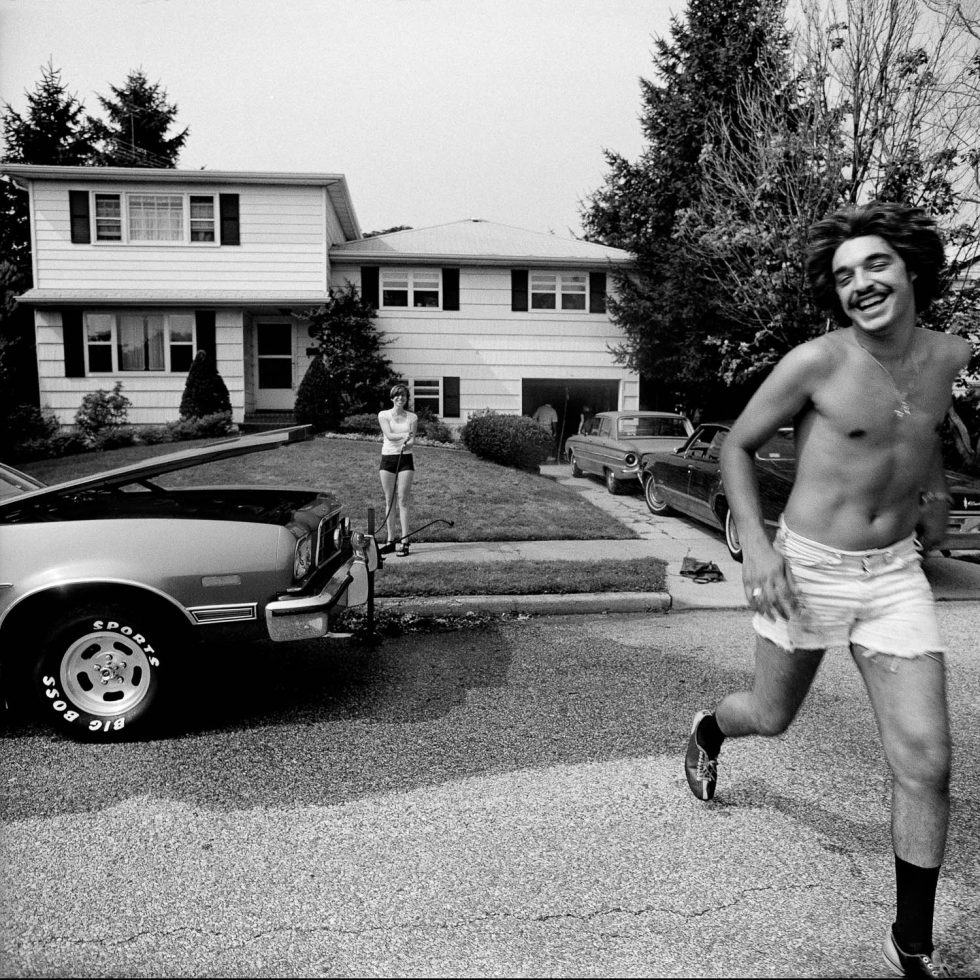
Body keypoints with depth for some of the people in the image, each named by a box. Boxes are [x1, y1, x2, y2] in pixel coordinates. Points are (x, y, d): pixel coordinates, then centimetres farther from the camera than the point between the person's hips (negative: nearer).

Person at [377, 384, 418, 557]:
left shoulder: (412, 417, 7)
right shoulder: (384, 415, 4)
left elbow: (412, 439, -4)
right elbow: (388, 435, -10)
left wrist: (408, 443, -26)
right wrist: (403, 435, -26)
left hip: (405, 459, -1)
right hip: (387, 458, 1)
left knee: (403, 499, -6)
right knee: (389, 500, 5)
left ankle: (404, 541, -6)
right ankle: (390, 540, 13)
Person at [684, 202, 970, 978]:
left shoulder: (951, 355, 0)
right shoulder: (816, 362, -15)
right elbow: (738, 446, -6)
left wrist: (936, 488, 10)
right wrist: (755, 544, -17)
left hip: (896, 574, 4)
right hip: (808, 570, -3)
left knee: (927, 763, -1)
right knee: (772, 716, 16)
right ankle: (708, 730, 55)